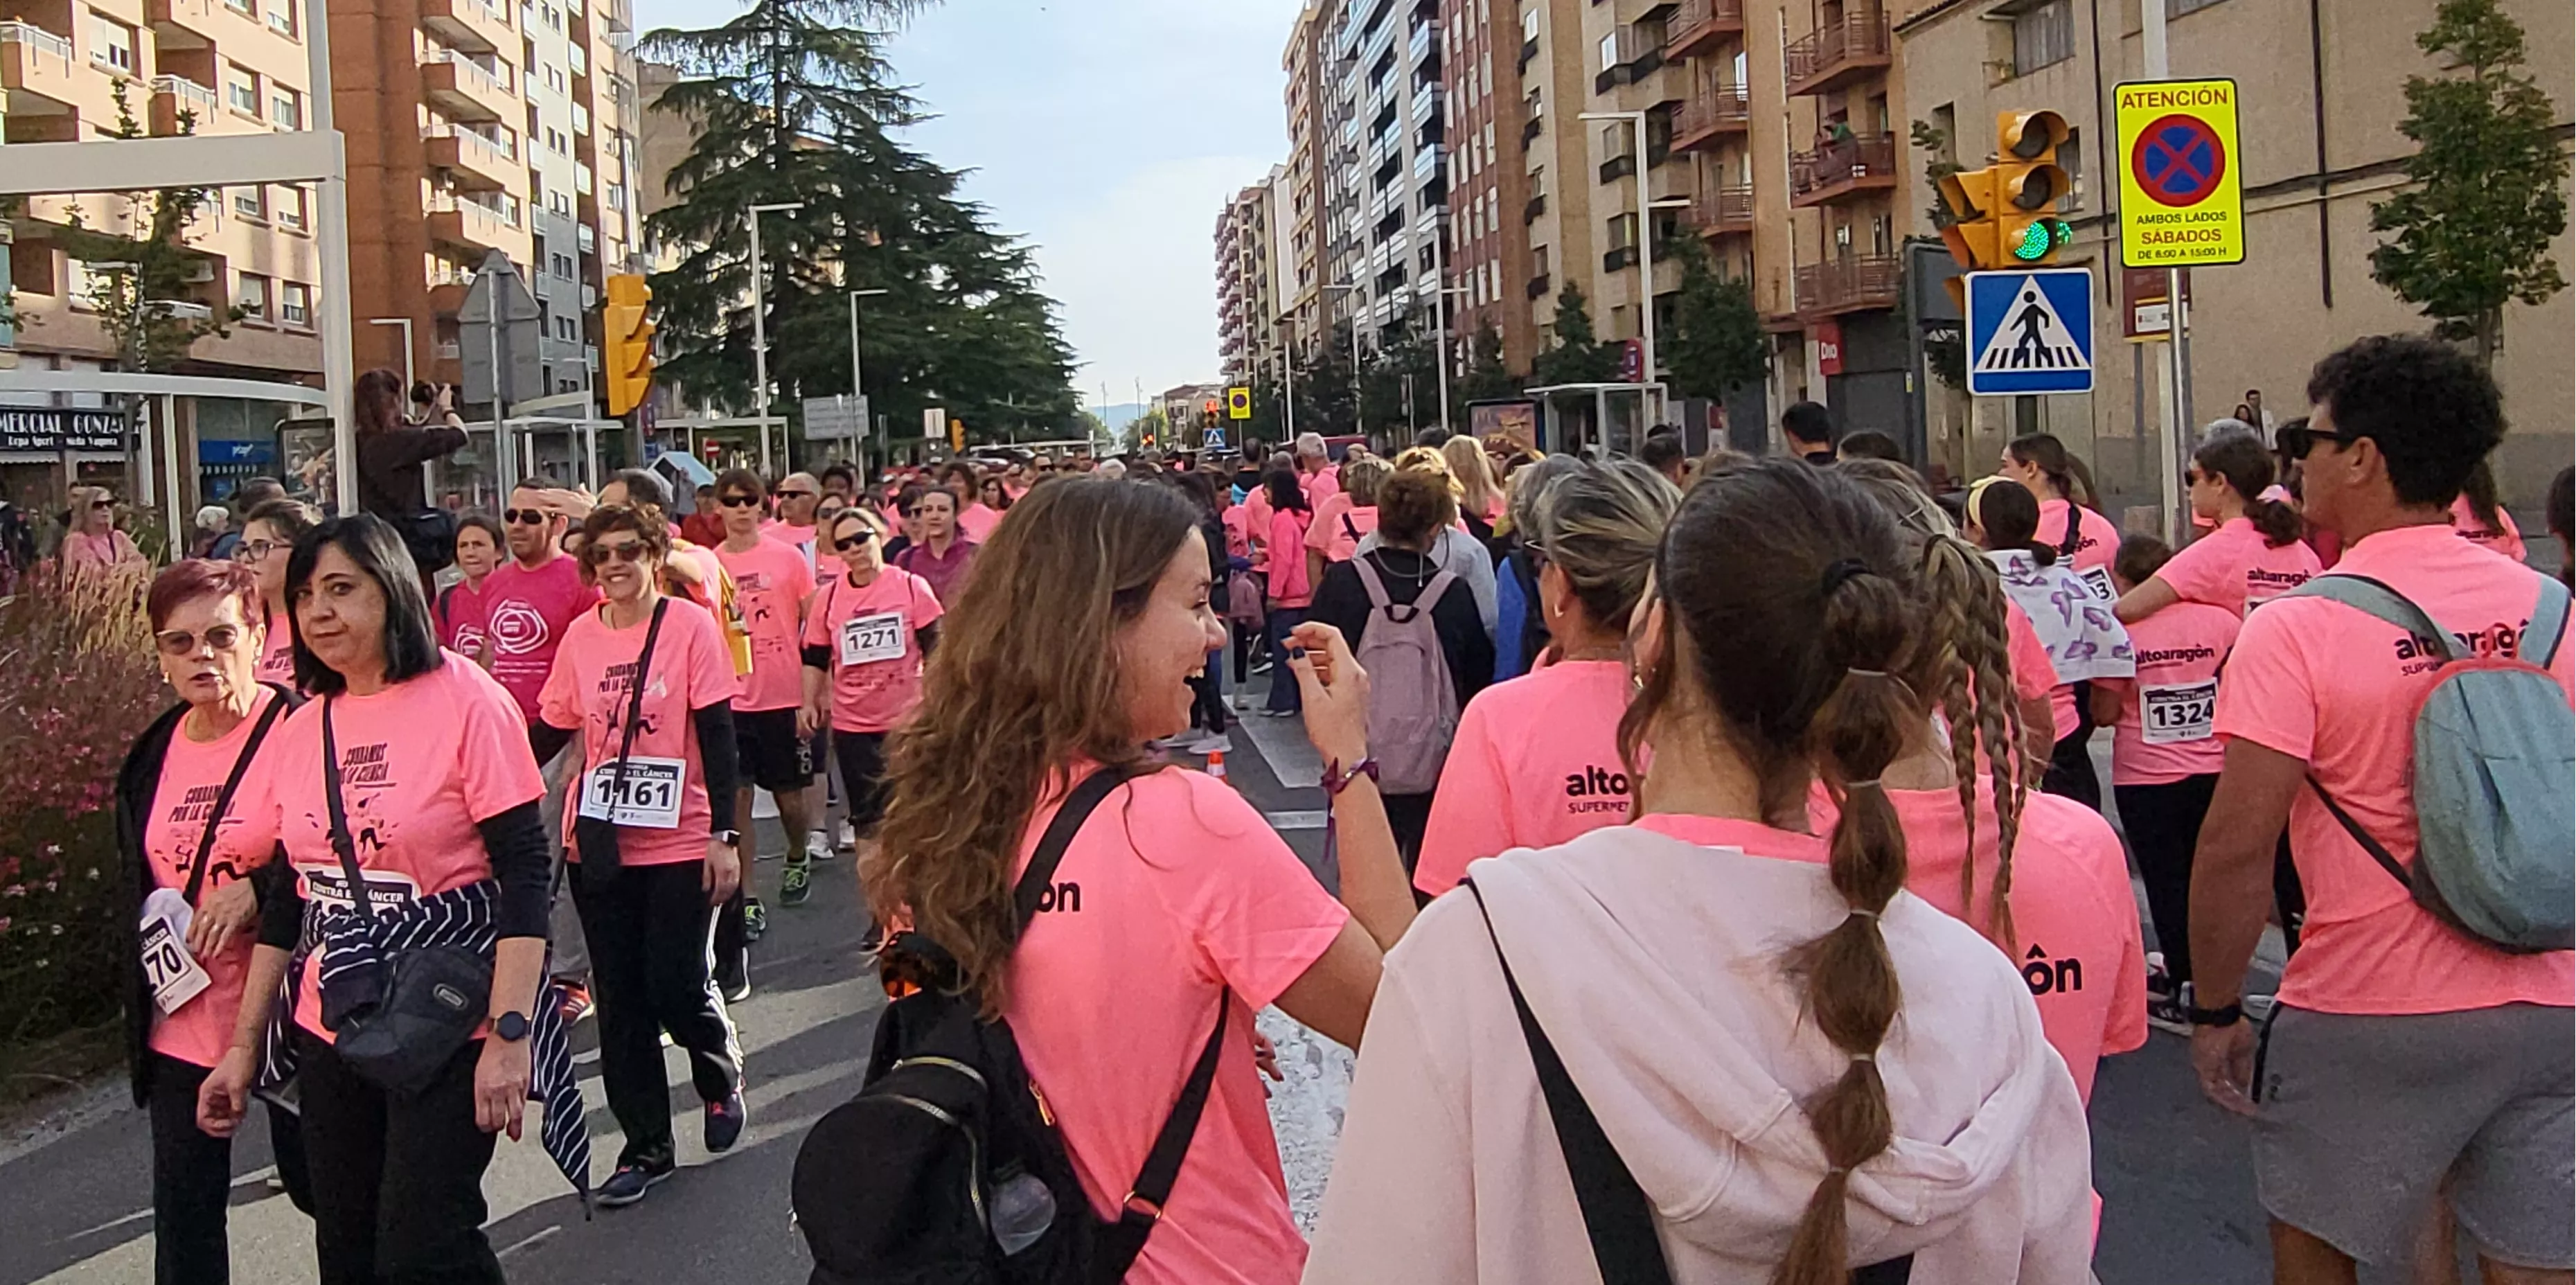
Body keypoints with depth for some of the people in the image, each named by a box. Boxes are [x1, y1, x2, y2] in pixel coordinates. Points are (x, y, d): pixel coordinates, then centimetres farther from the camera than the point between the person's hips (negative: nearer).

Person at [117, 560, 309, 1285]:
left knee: (315, 1179, 11)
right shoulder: (152, 757, 8)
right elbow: (137, 882, 20)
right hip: (182, 1023, 5)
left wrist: (260, 887, -23)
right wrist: (144, 979, 14)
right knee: (183, 1217, 10)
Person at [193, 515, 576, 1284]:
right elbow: (288, 900, 14)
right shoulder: (298, 732, 7)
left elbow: (523, 873, -14)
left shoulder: (465, 701, -11)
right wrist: (244, 1045, 13)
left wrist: (509, 1034, -22)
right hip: (329, 1030, 6)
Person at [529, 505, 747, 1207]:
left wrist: (724, 836, -11)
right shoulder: (580, 637, 4)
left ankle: (722, 1077, 30)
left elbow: (718, 736, -8)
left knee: (678, 988, -3)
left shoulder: (690, 626, -7)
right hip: (598, 845, 4)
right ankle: (646, 1148, 19)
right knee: (620, 999, 7)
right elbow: (552, 731, 11)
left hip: (679, 843, -4)